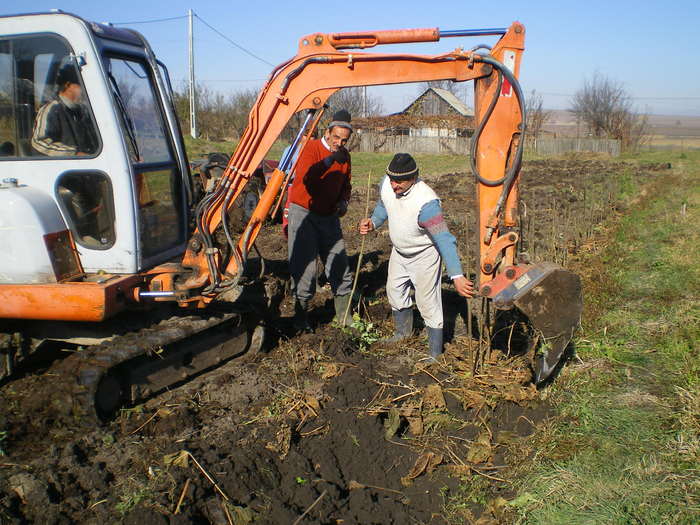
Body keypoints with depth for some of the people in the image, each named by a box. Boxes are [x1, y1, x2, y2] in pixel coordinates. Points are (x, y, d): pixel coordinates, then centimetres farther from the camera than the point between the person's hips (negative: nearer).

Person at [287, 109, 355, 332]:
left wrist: (343, 201, 0)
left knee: (340, 268, 6)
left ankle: (344, 318, 19)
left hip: (329, 216, 6)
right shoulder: (312, 147, -14)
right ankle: (301, 320, 10)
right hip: (304, 214, -6)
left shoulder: (344, 155, 7)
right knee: (304, 269, -5)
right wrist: (329, 160, -40)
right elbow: (304, 177, -32)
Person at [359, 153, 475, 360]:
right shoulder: (386, 184, -18)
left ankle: (435, 354, 12)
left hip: (424, 254, -7)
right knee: (394, 290, 22)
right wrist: (372, 222, -12)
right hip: (399, 251, 8)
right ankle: (403, 332, 48)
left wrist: (457, 276, -48)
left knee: (428, 303, -4)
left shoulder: (425, 202, -38)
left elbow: (444, 240, -40)